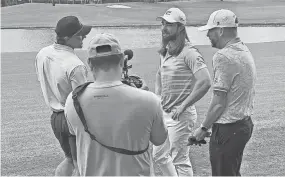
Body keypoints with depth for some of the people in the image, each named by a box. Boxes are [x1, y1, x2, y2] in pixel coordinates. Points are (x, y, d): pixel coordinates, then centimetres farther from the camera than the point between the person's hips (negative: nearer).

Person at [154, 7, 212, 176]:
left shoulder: (189, 53, -16)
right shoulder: (165, 52, 10)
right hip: (164, 113, 9)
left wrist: (182, 107, -23)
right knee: (158, 157, 17)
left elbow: (205, 82, -26)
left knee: (180, 161, 1)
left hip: (181, 116, -8)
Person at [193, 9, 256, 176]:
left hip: (227, 129, -9)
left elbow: (219, 103, -20)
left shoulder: (223, 56, -20)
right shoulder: (245, 51, 10)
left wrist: (204, 128, -8)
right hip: (245, 123, 9)